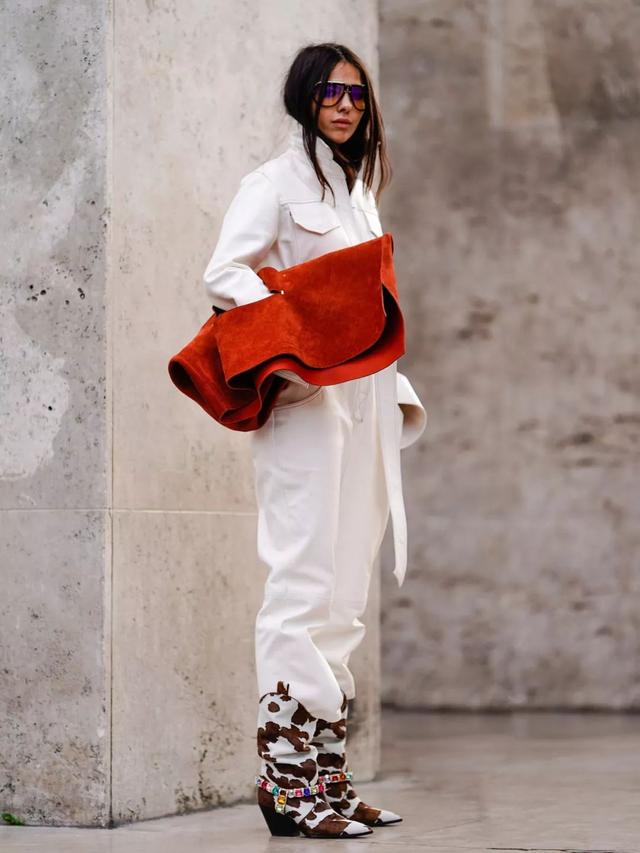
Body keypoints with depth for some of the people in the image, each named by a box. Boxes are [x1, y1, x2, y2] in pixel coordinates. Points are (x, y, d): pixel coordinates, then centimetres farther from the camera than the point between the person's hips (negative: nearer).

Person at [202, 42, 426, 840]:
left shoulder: (356, 187, 21)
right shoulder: (276, 181, -3)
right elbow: (225, 273, -13)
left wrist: (393, 391, 15)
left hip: (359, 400, 8)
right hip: (303, 400, -8)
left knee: (343, 591, 7)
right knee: (306, 583, -12)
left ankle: (326, 774, 11)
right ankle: (288, 780, -11)